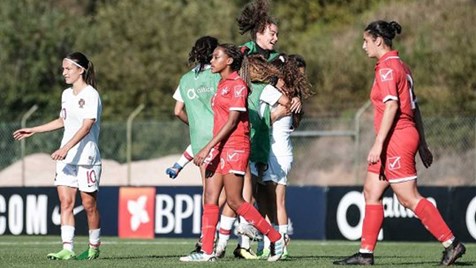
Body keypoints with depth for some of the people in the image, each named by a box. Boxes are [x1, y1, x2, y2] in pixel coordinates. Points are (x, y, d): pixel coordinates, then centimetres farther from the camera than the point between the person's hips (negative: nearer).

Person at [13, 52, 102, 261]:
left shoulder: (90, 95, -11)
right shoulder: (66, 94, 13)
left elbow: (86, 126, -21)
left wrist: (66, 148, -31)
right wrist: (33, 130, 29)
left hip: (87, 157, -7)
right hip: (66, 158, 7)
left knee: (89, 204, 0)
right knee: (65, 201, -5)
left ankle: (94, 248, 14)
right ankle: (67, 249, -10)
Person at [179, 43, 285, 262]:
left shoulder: (237, 84, -11)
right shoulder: (222, 84, 15)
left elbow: (232, 121, -16)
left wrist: (208, 148, -20)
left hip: (234, 148, -9)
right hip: (219, 148, 9)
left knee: (234, 201, -7)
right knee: (210, 199, 1)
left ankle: (276, 238, 3)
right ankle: (207, 251, -1)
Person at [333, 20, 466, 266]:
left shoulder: (387, 67, -13)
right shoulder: (400, 66, 17)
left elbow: (392, 106, -22)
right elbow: (414, 108, 18)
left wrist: (378, 144, -23)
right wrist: (422, 145, 20)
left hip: (396, 139, -10)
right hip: (407, 136, 10)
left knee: (408, 198, -7)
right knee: (371, 192, 9)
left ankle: (451, 243, -6)